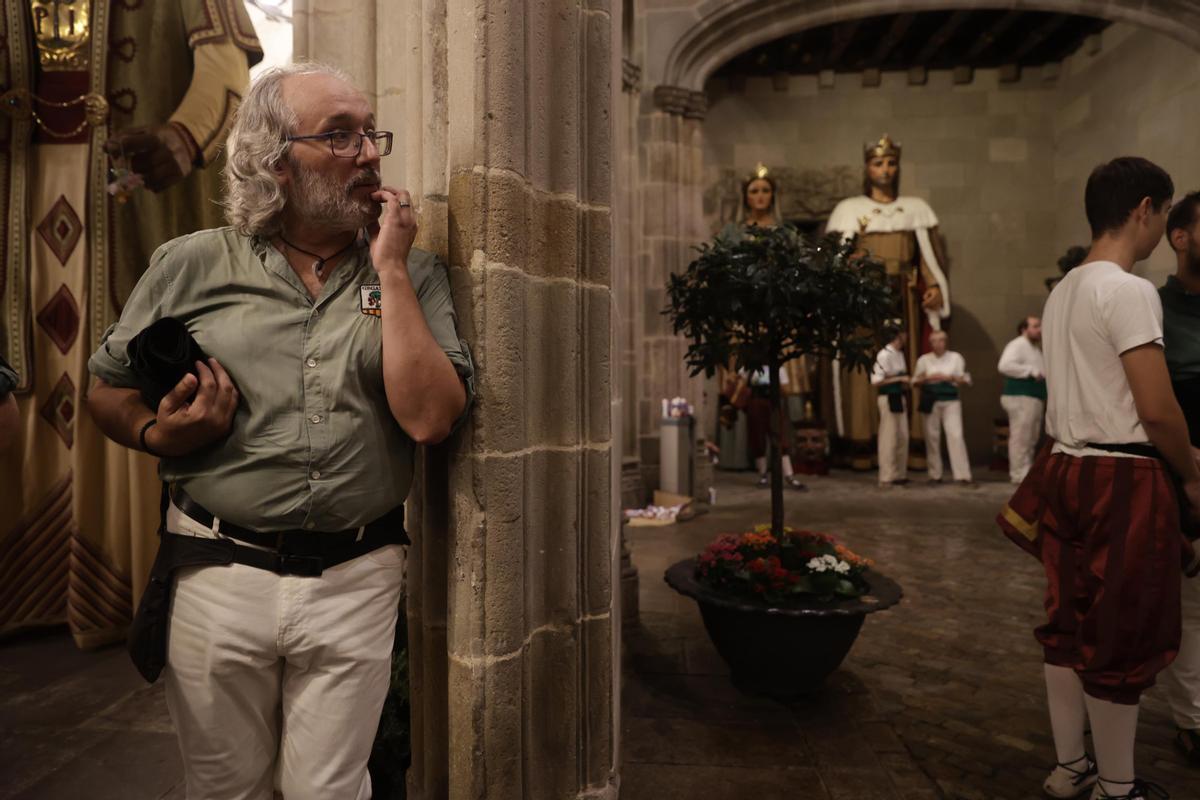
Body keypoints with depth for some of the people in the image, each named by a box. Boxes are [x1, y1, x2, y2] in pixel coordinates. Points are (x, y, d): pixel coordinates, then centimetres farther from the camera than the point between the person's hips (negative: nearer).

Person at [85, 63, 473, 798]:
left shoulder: (414, 274, -2)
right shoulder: (191, 265, 1)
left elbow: (429, 419, -16)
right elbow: (108, 391, 11)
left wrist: (389, 269, -15)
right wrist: (160, 435, -11)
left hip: (354, 581, 0)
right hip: (218, 572, 1)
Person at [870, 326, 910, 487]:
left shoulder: (900, 354, 12)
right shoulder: (884, 355, -15)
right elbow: (875, 382, -18)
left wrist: (906, 382, 3)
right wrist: (899, 379, -17)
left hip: (900, 398, 9)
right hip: (889, 399, -9)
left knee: (903, 437, 12)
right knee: (889, 439, -3)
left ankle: (900, 474, 22)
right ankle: (887, 477, 4)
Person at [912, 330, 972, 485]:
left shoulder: (956, 357, 4)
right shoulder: (924, 359, 6)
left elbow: (966, 380, 3)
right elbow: (915, 382, 7)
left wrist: (950, 377, -13)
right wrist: (927, 378, -13)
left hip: (951, 401, -1)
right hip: (931, 401, 1)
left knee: (956, 436, -10)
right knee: (932, 437, 3)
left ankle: (963, 475, -9)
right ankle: (935, 475, 13)